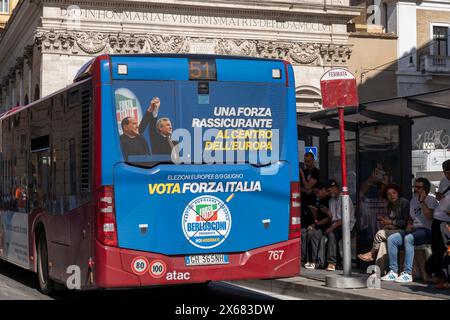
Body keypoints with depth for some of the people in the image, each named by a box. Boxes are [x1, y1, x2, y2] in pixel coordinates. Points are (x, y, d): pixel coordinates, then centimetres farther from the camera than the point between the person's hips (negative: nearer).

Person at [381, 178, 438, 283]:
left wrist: (422, 201, -13)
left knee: (408, 238, -36)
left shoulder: (431, 200, -1)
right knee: (391, 238, -14)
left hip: (426, 231, -8)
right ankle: (393, 271, -16)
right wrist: (409, 225, 9)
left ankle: (407, 273, -37)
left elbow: (429, 216, -18)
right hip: (413, 230, 8)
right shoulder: (413, 200, 22)